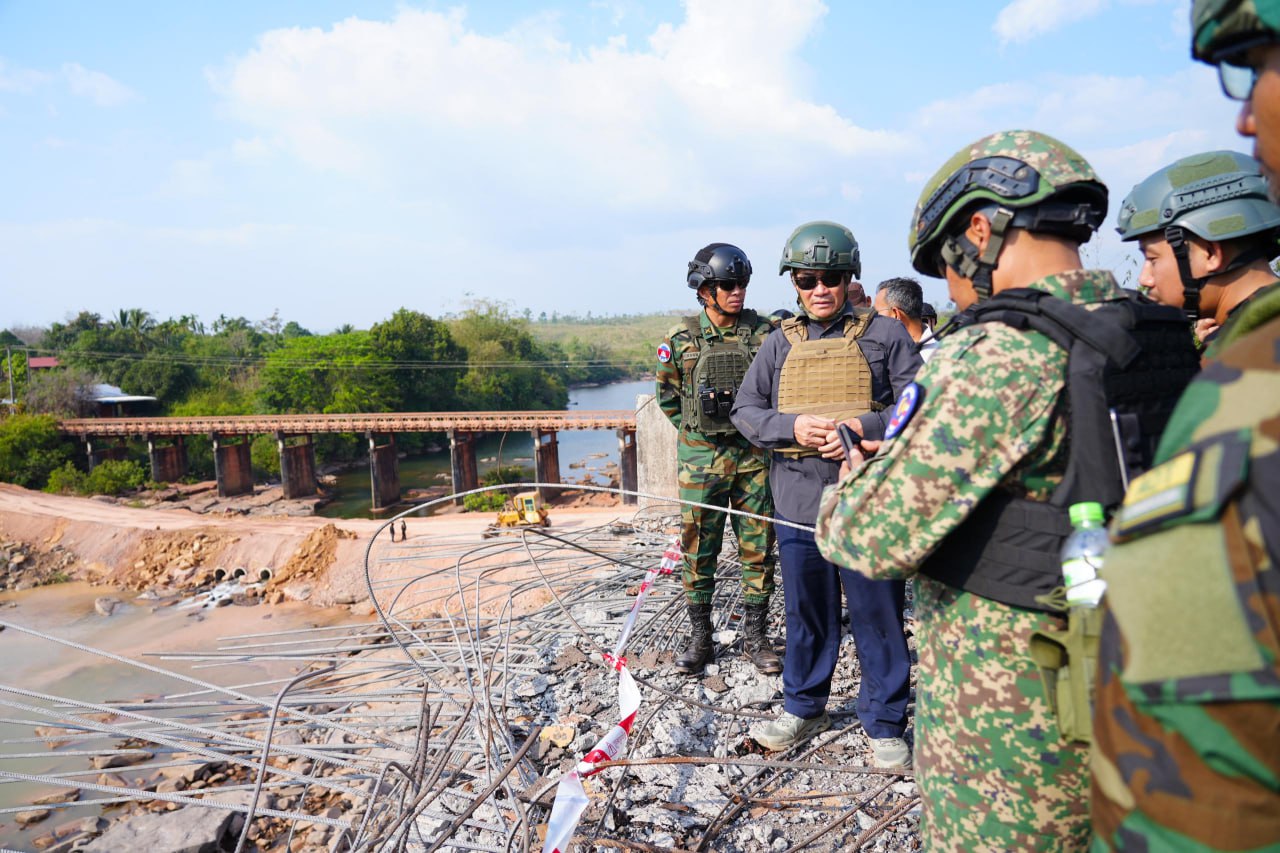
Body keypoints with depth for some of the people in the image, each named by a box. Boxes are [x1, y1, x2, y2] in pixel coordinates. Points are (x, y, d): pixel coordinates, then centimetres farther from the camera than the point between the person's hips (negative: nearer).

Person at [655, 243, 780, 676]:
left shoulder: (763, 332, 0)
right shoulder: (681, 339, -1)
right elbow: (668, 397, 9)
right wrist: (697, 430, 9)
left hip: (754, 455, 1)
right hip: (700, 458, 0)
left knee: (758, 549, 7)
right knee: (698, 550, 6)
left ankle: (755, 636, 22)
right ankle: (699, 638, 21)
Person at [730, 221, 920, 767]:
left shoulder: (884, 335, 2)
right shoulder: (780, 344, 10)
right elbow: (746, 411, 8)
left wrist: (863, 427, -18)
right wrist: (794, 428, -11)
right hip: (798, 501, 3)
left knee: (877, 616, 6)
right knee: (805, 612, 16)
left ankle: (884, 723, 25)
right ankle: (803, 708, 35)